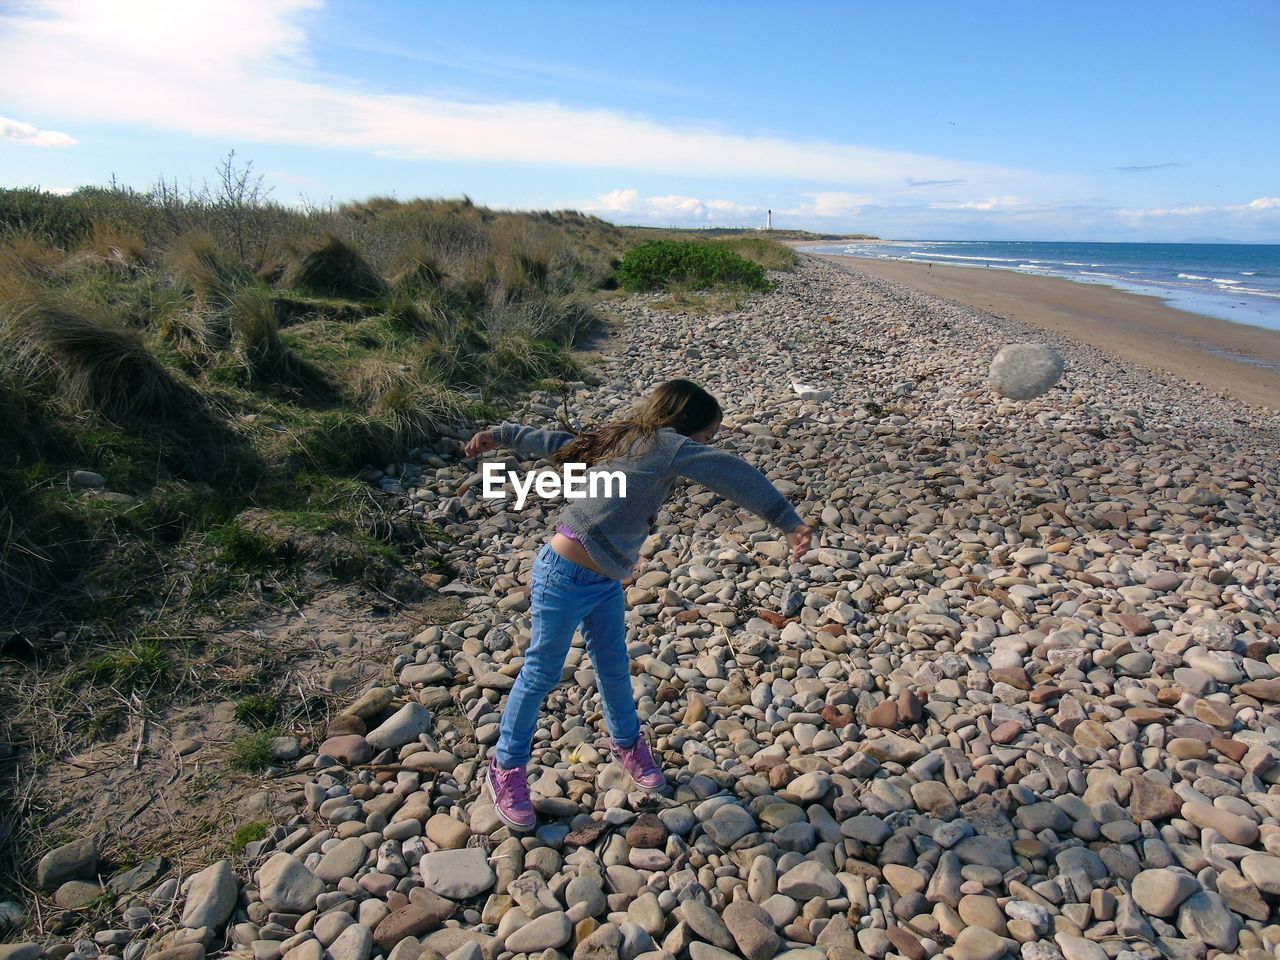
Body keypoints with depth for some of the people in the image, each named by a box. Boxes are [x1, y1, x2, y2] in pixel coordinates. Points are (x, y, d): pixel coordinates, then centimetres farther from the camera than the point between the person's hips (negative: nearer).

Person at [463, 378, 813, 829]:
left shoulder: (623, 440, 6)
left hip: (605, 582, 9)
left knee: (613, 666, 21)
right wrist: (789, 521, -28)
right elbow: (729, 472, -28)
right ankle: (506, 768, 29)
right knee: (541, 675, 9)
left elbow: (554, 441, 13)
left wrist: (500, 435, 20)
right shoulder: (663, 443, -18)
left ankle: (626, 742, 44)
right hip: (564, 579, -9)